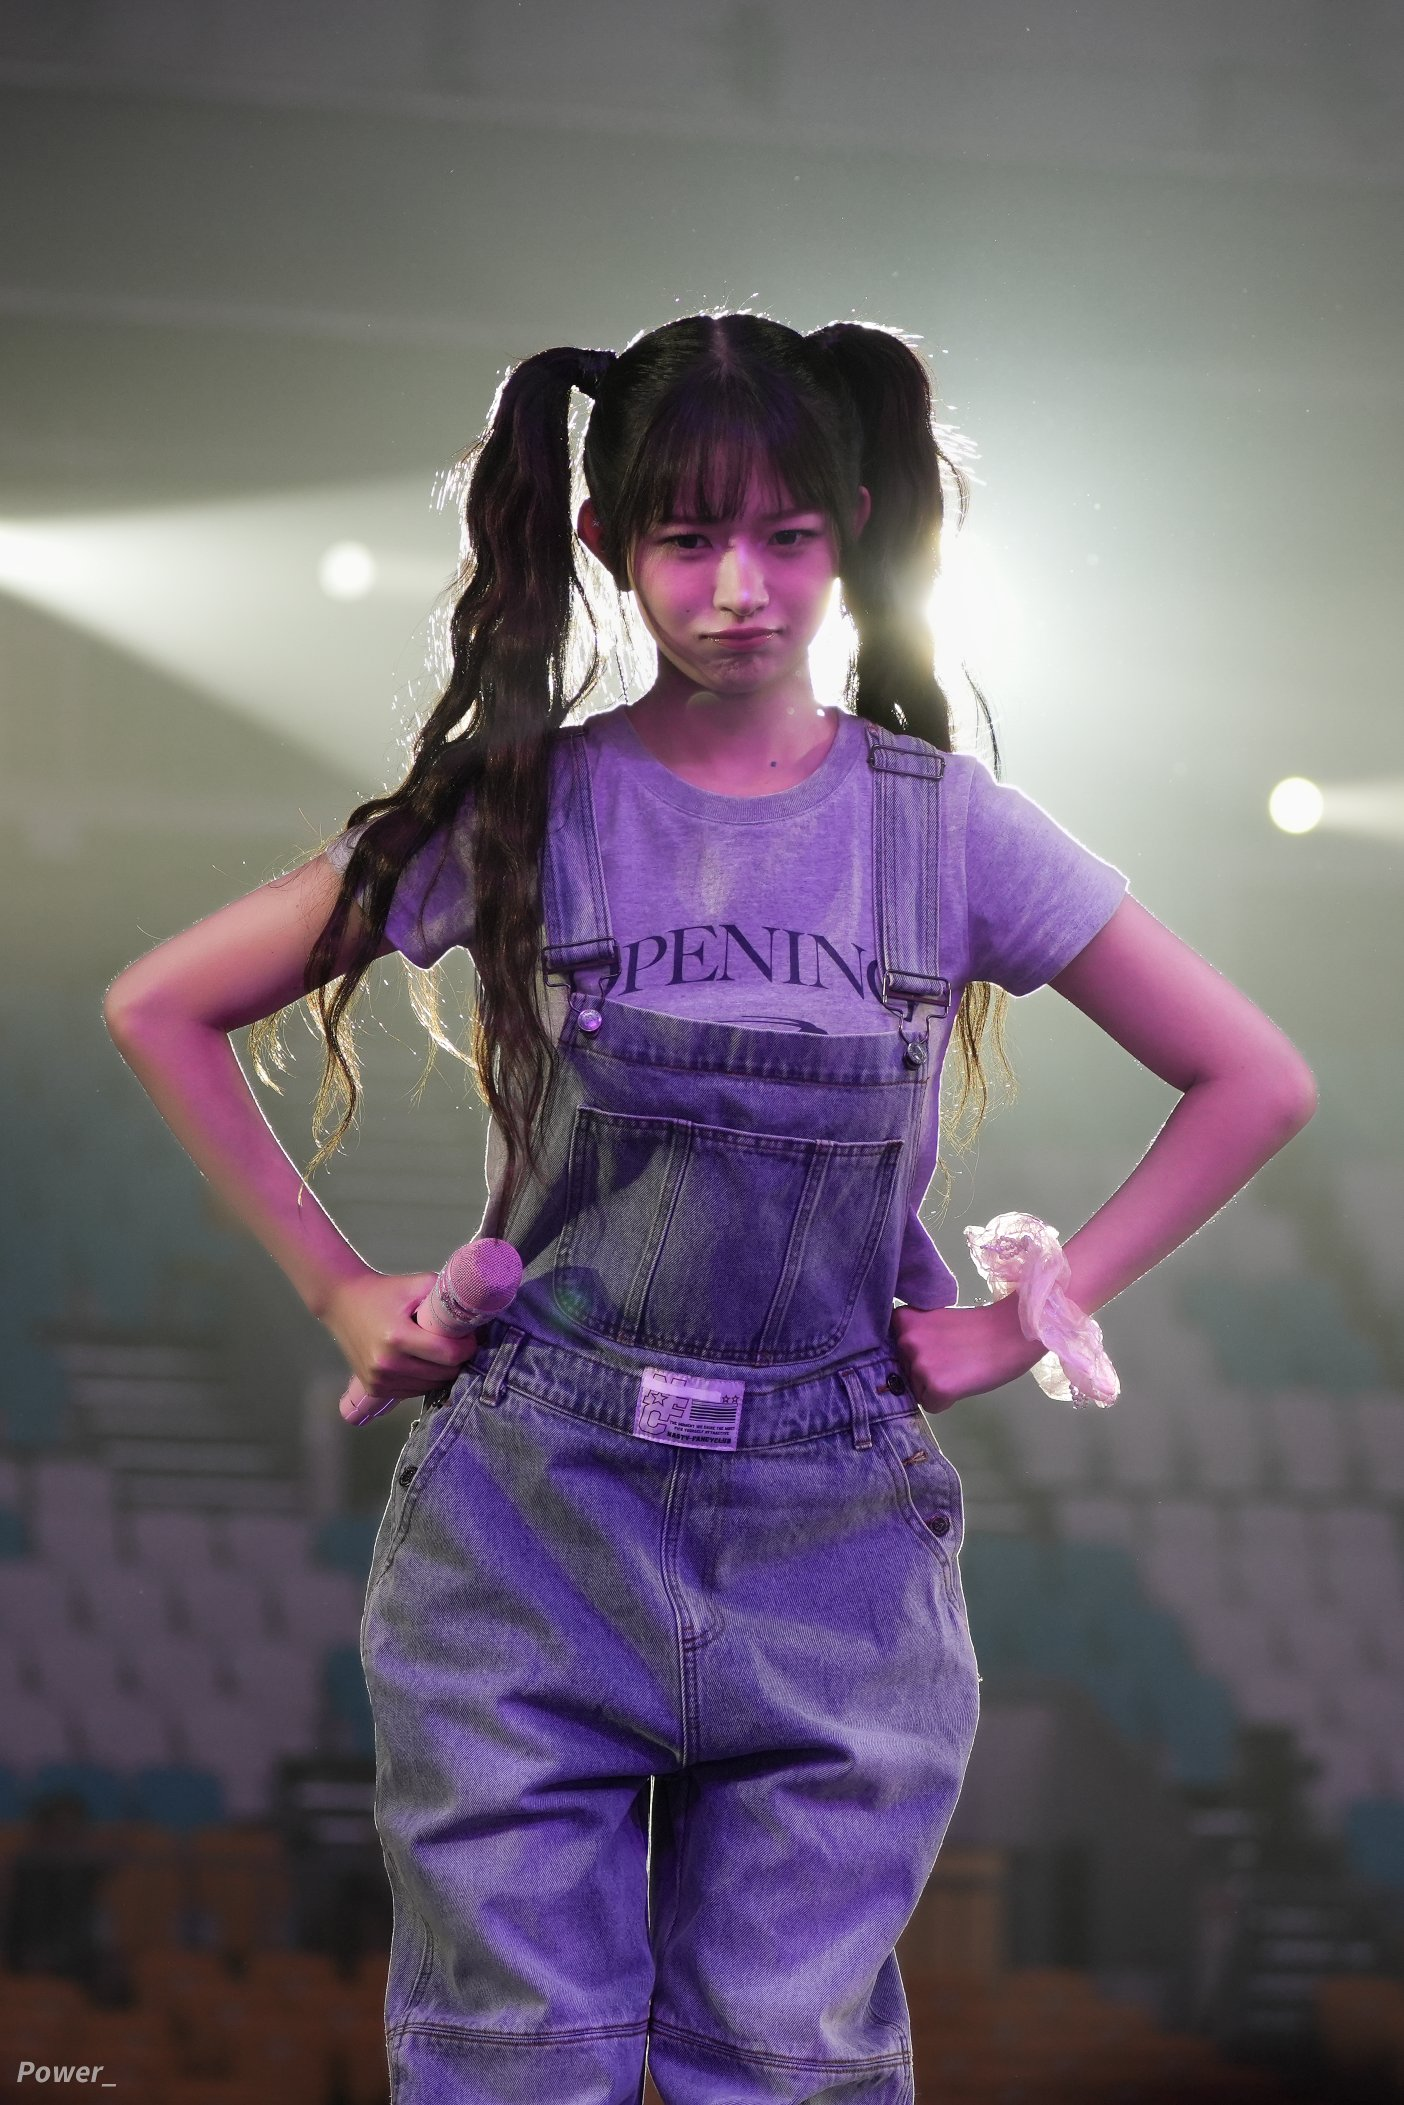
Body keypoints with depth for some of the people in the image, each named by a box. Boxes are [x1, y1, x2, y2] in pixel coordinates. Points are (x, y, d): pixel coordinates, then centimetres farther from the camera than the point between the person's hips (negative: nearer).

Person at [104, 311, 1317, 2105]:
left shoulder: (950, 830, 2)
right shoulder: (517, 807, 0)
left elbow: (1256, 1083, 10)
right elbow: (161, 1012, 8)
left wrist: (1028, 1318, 4)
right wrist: (335, 1288, 5)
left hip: (835, 1550, 1)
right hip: (530, 1532, 0)